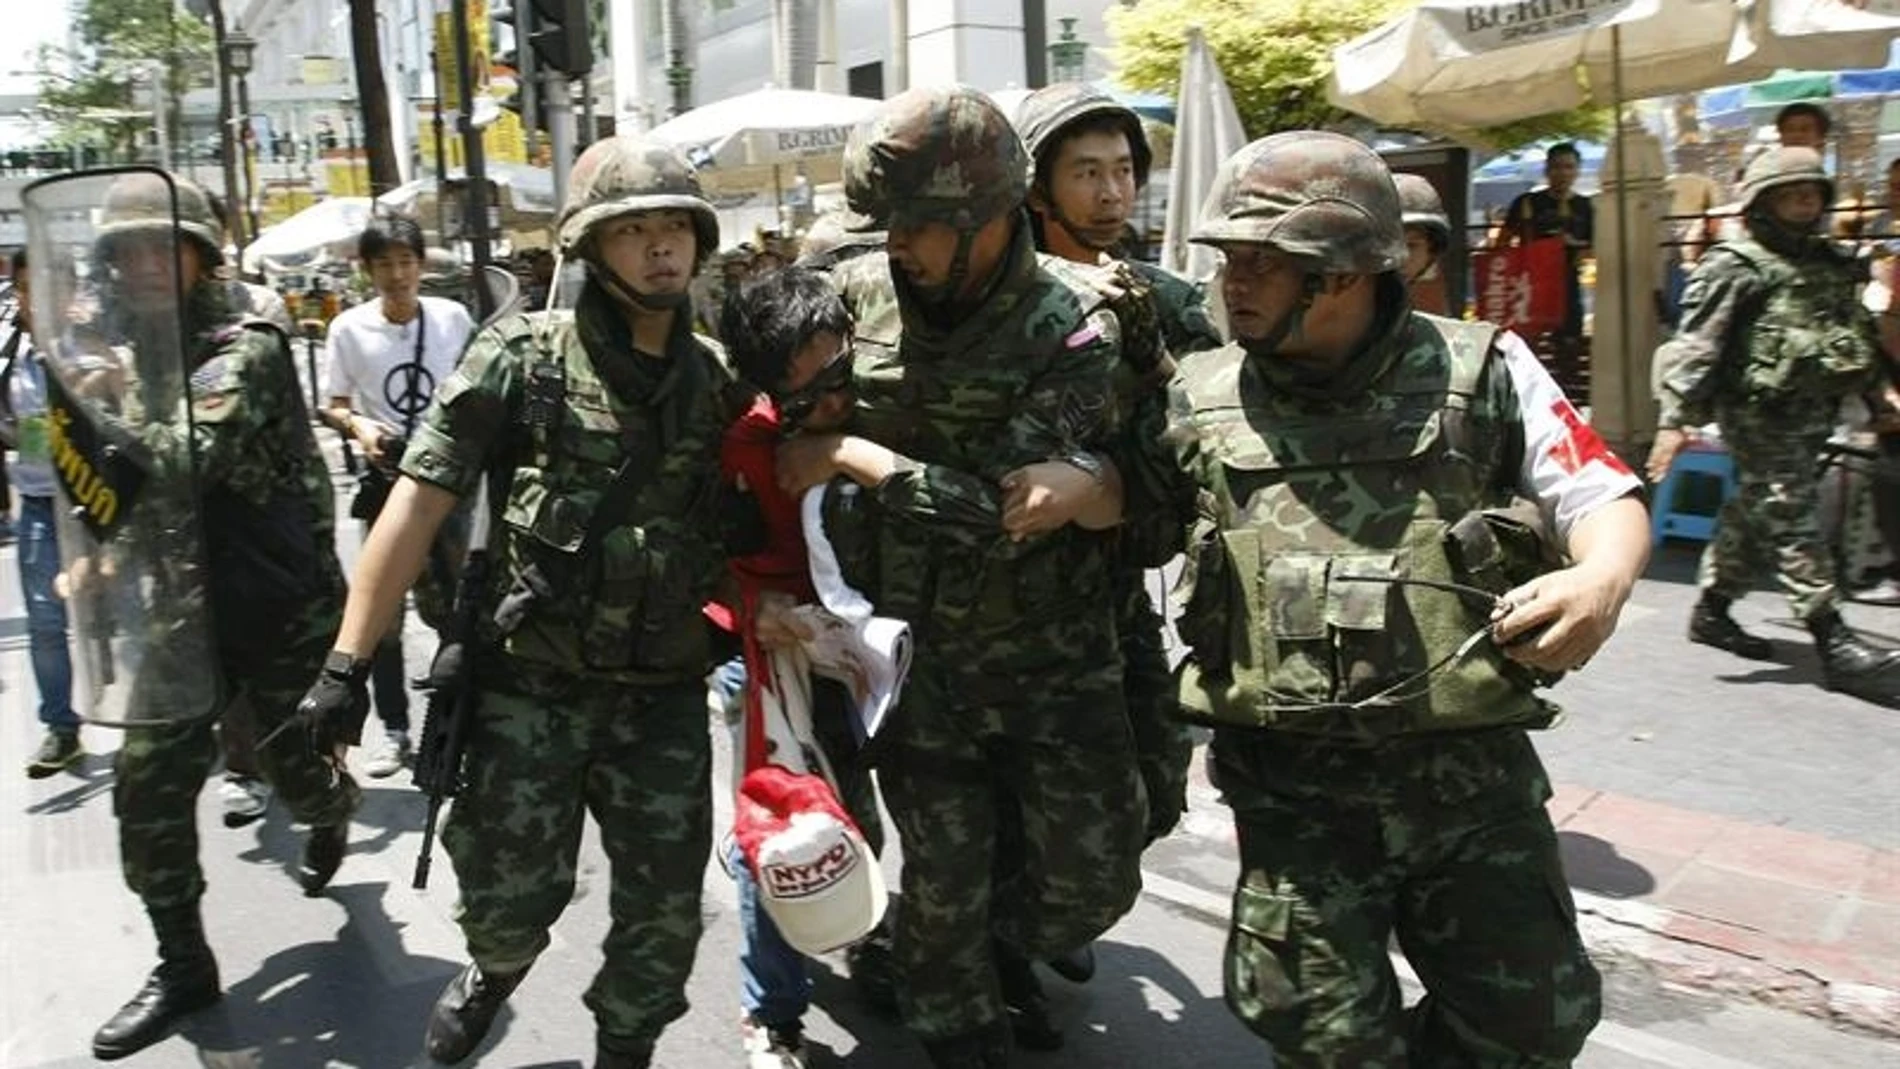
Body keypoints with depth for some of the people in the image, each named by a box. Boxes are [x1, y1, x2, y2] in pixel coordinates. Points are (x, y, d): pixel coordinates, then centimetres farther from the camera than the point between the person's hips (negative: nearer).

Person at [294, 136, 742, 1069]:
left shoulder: (714, 379, 4)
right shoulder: (522, 357, -8)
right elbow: (418, 503, -10)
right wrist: (348, 663, -13)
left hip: (664, 692, 3)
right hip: (530, 684, -3)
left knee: (664, 914, 10)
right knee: (510, 896, 8)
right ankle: (497, 966, 45)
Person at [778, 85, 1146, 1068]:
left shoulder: (1074, 328, -16)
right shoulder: (856, 296, -4)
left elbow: (1000, 506, -24)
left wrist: (851, 456, -20)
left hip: (1050, 660, -1)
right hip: (914, 658, 2)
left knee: (1095, 878, 6)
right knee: (943, 884, 9)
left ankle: (998, 956, 40)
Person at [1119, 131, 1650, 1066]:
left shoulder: (1484, 372, -1)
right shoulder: (1200, 400, 3)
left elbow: (1605, 497, 3)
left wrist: (1602, 581, -19)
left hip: (1472, 771, 1)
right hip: (1292, 784, 0)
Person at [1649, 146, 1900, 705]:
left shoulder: (1831, 264, 19)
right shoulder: (1735, 266, -6)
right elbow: (1695, 345, -14)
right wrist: (1675, 418, -21)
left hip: (1811, 415, 8)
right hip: (1760, 414, -8)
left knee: (1755, 518, 14)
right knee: (1791, 525, -8)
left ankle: (1711, 611, 26)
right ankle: (1835, 646, -9)